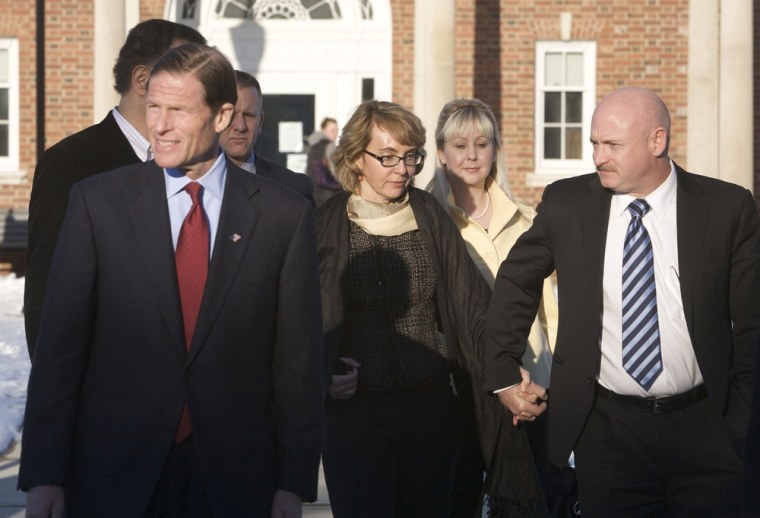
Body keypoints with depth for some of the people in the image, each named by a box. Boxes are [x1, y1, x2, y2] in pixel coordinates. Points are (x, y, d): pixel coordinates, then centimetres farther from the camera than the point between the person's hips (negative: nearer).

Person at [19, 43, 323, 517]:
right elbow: (61, 340, -2)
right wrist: (44, 475, -6)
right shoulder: (98, 201, -2)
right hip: (115, 473, 0)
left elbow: (299, 355, 0)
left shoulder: (285, 214, -2)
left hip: (235, 476, 0)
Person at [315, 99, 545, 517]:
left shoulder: (431, 217, 3)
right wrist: (322, 376, -13)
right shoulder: (323, 226, -2)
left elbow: (471, 304, -2)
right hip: (353, 408, -2)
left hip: (430, 404, 2)